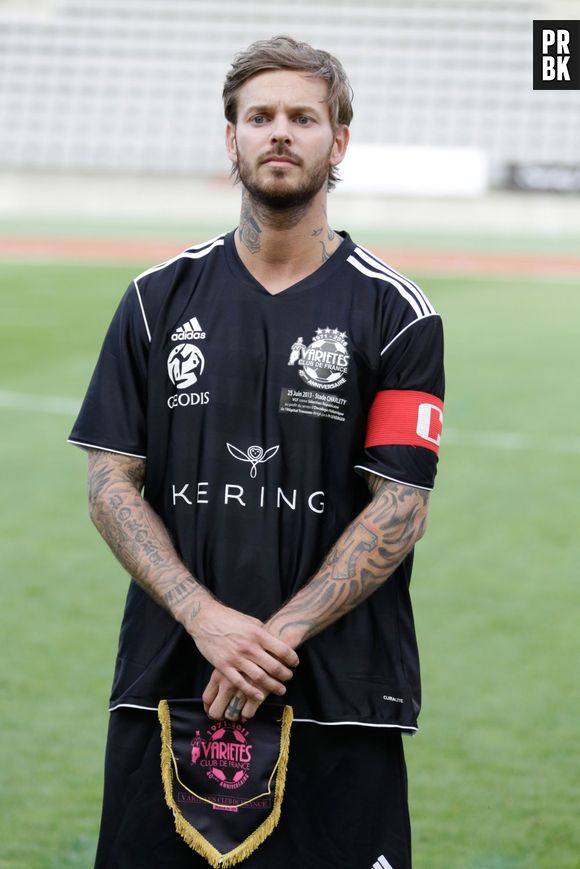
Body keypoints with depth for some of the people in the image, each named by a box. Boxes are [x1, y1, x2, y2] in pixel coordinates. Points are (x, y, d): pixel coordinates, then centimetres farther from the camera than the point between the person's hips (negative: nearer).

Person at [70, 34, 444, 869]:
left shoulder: (396, 313, 1)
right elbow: (111, 483, 3)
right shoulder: (160, 298, 8)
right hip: (166, 683, 2)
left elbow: (400, 509, -5)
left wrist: (278, 636, -15)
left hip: (339, 697, -2)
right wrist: (207, 619, -11)